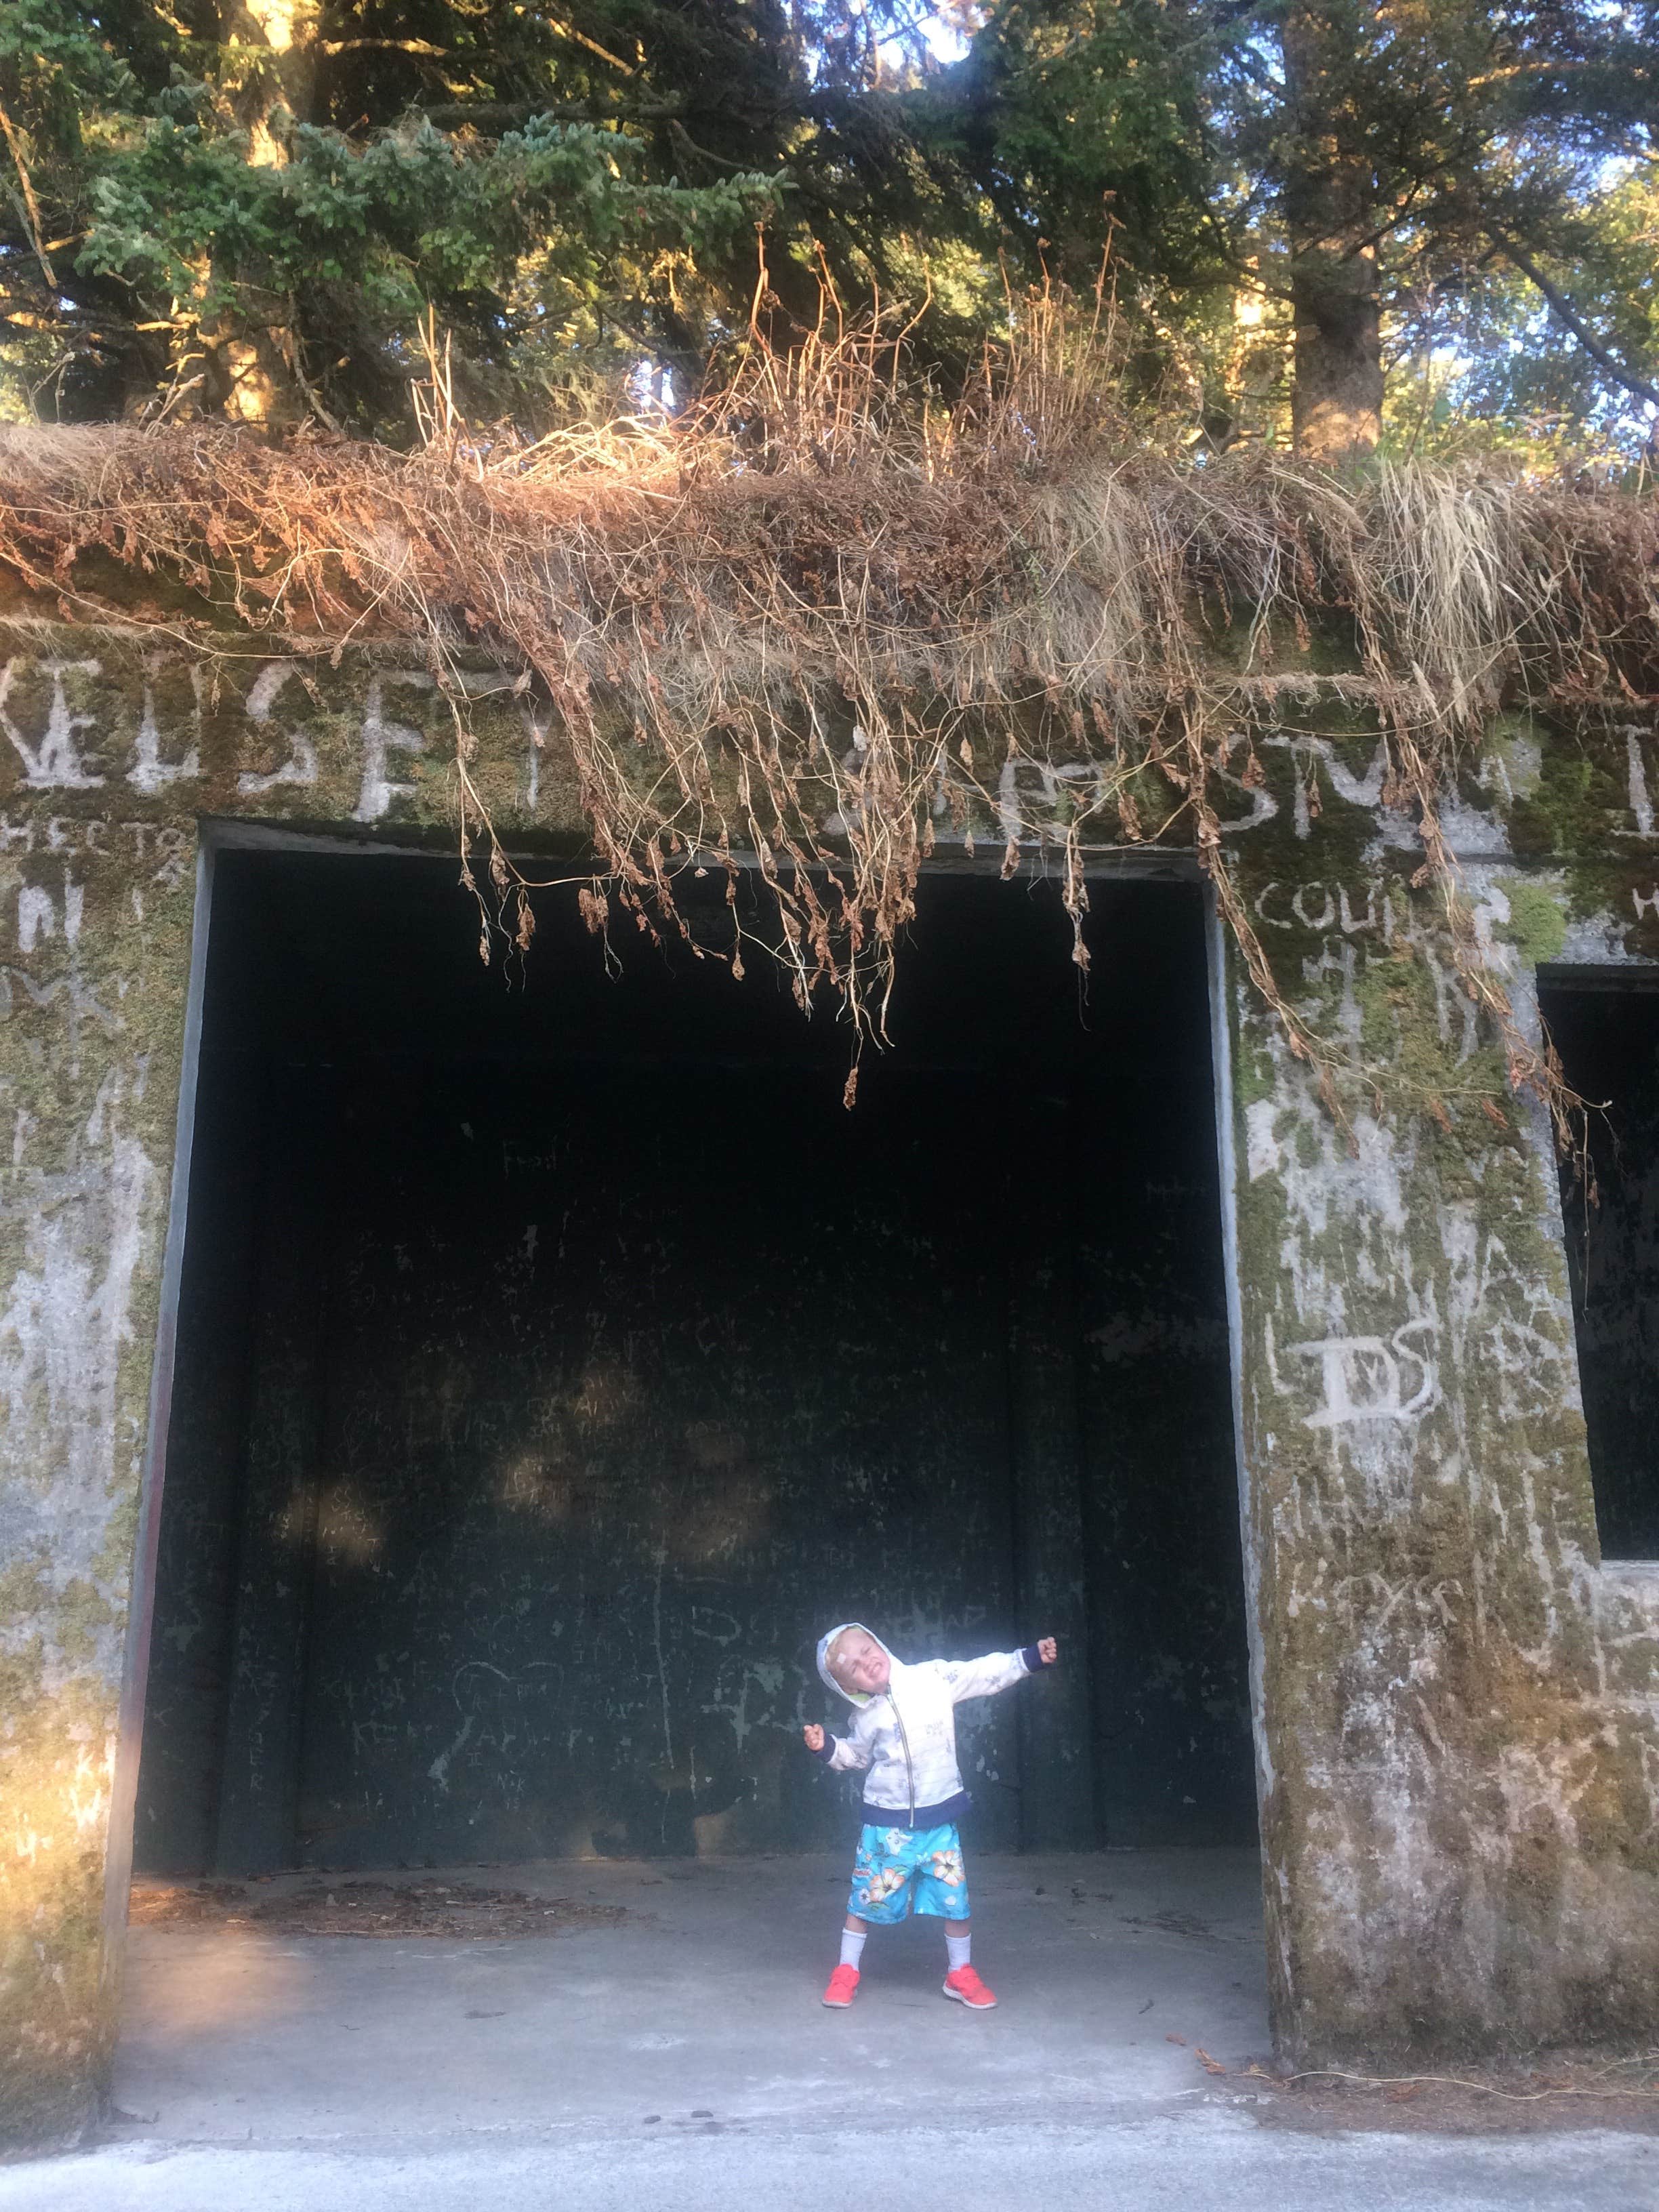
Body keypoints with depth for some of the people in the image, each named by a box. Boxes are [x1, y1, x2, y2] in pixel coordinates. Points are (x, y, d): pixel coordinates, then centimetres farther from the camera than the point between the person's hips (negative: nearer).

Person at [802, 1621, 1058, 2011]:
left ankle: (960, 1974, 24)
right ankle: (847, 1971, 25)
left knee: (955, 1898, 4)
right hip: (886, 1822, 1)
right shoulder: (866, 1718, -2)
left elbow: (984, 1674, -7)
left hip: (938, 1820, 0)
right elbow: (855, 1756, 16)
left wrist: (1029, 1657, -16)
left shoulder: (934, 1678, -9)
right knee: (868, 1897, 7)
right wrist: (827, 1748, -3)